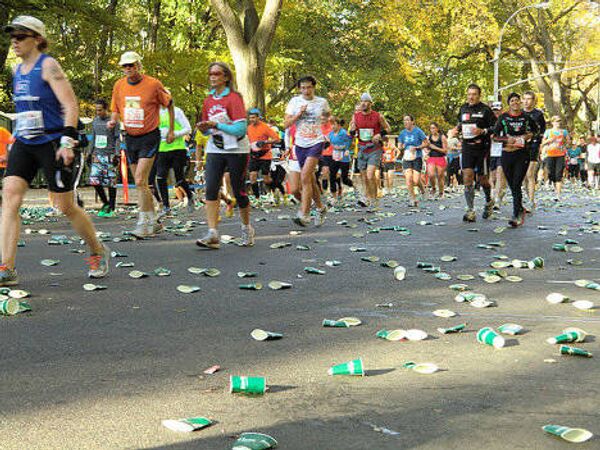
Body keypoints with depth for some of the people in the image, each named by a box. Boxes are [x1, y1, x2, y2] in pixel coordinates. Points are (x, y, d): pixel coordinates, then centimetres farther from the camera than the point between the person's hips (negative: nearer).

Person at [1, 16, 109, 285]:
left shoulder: (48, 66, -9)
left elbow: (70, 106, -15)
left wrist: (67, 141, -24)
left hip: (52, 143, -7)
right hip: (24, 144, 7)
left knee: (66, 207, 1)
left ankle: (98, 253, 25)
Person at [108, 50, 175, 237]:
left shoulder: (153, 84, -10)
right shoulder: (119, 85, 3)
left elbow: (169, 104, 3)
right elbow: (116, 110, 15)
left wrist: (171, 130, 5)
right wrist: (113, 121, -7)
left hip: (149, 137, -6)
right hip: (130, 138, 6)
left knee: (140, 182, -16)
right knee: (142, 184, 10)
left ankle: (144, 224, -10)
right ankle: (154, 222, 22)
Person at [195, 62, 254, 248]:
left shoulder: (234, 98, -10)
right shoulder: (208, 100, 10)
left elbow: (241, 129, -18)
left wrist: (217, 125, -24)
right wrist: (204, 128, -4)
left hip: (236, 150, -5)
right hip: (215, 150, 5)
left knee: (238, 191, 4)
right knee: (210, 189, -11)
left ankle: (247, 228, 27)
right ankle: (213, 234, -16)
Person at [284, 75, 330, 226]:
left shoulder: (322, 102, 3)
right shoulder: (294, 102, 3)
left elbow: (328, 114, 26)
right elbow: (286, 124, -2)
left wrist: (324, 119, 12)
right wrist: (299, 114, -12)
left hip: (316, 142, -3)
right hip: (300, 144, 3)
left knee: (305, 177, -19)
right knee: (310, 180, 11)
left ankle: (304, 215, -21)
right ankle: (320, 208, 32)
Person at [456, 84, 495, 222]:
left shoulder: (485, 110, -5)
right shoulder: (463, 109, 11)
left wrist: (483, 131, -21)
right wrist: (458, 128, 8)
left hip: (482, 148, -4)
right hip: (467, 147, 4)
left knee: (482, 178, 5)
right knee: (467, 177, -8)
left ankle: (489, 202, 35)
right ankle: (470, 211, -8)